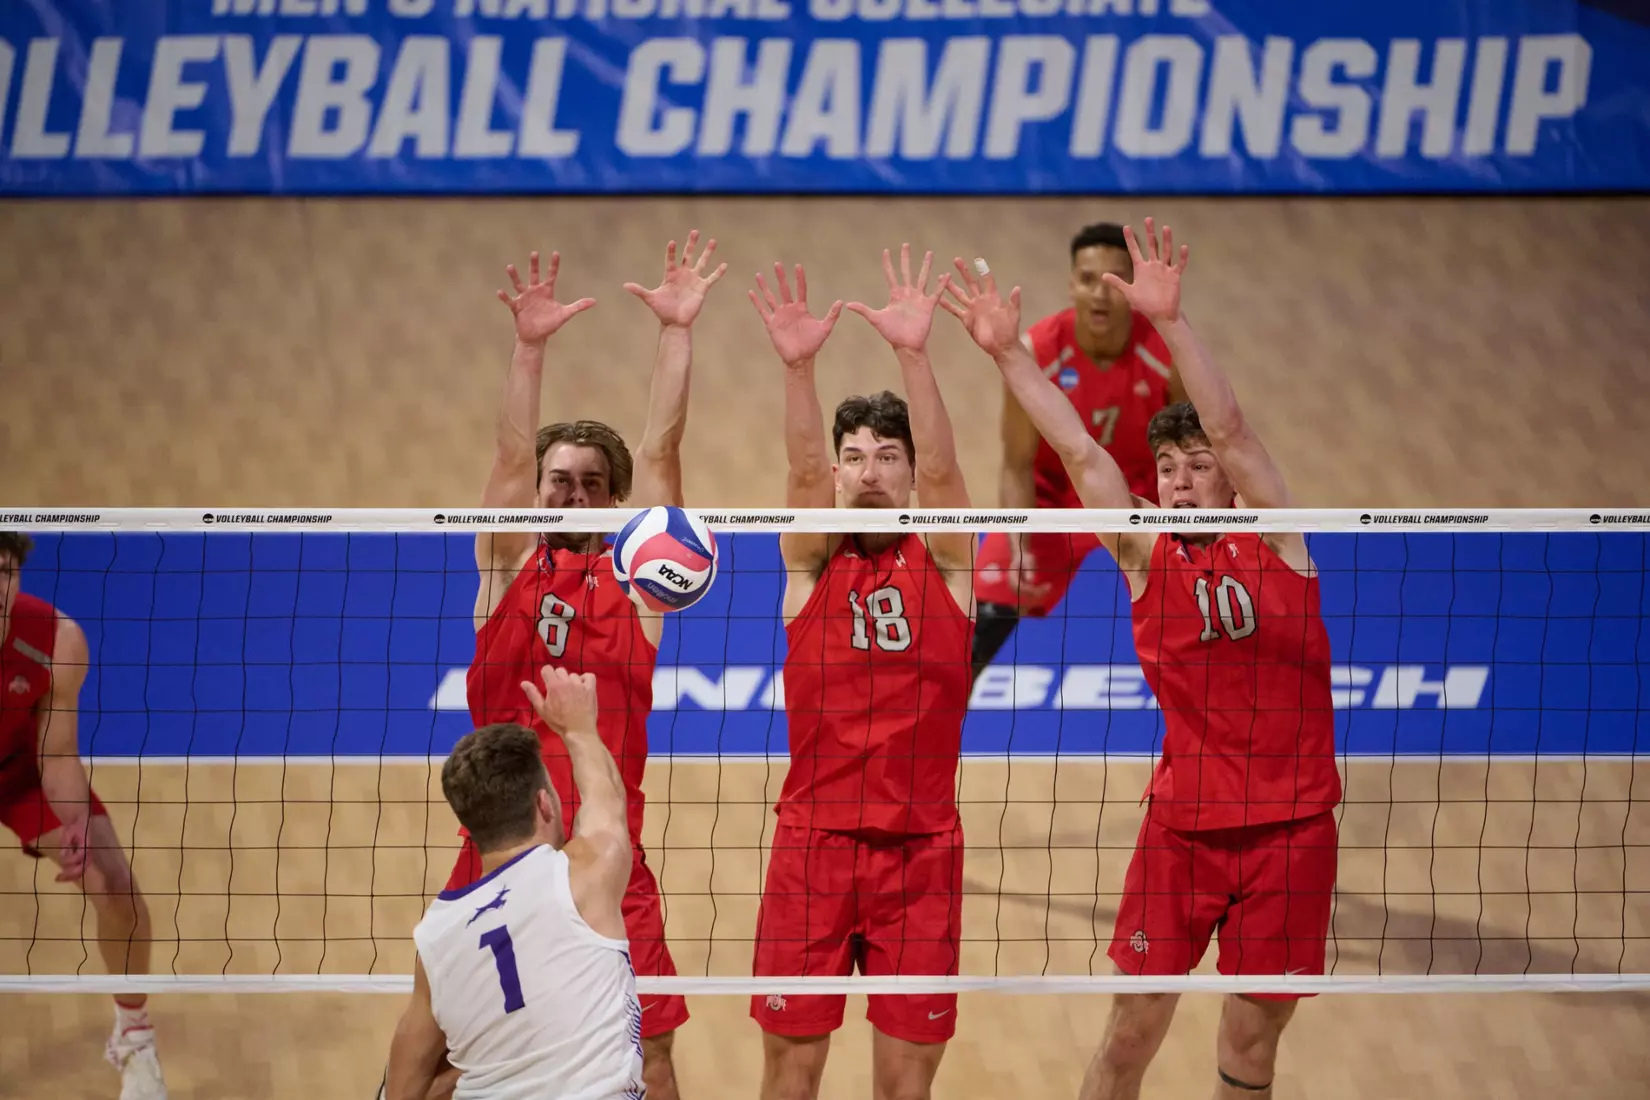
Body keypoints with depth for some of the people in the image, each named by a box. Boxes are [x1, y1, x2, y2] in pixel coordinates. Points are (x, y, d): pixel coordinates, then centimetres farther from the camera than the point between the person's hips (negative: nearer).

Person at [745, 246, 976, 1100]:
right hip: (811, 839, 0)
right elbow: (803, 471, -14)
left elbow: (940, 470, -14)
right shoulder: (811, 565, 4)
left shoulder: (944, 565, 4)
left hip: (921, 846, 0)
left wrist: (913, 355, -30)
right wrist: (798, 366, -33)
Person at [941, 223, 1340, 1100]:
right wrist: (1007, 352, -13)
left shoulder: (1275, 539, 0)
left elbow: (1231, 431, -14)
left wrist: (1172, 322, -25)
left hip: (1291, 822, -1)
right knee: (1133, 1026, -1)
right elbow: (1078, 451, -5)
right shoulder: (1148, 556, 3)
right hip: (1182, 822, 1)